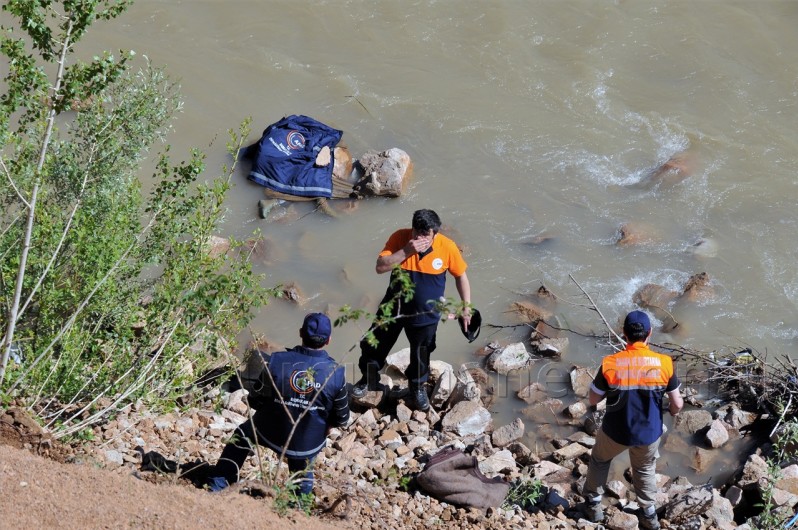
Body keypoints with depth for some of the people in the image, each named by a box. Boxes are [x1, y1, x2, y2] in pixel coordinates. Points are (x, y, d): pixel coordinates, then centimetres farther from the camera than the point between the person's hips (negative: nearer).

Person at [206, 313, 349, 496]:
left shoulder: (276, 361, -20)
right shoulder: (336, 373, -19)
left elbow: (254, 401, -7)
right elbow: (341, 419, -7)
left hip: (271, 435, 0)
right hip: (308, 446, 0)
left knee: (244, 434, 32)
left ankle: (218, 485, 34)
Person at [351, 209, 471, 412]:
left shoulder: (447, 247, -20)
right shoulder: (400, 237, -20)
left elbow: (461, 276, -4)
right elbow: (380, 267, -25)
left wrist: (467, 306, -5)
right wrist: (406, 251, -35)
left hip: (425, 313, -1)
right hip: (394, 306, 1)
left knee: (421, 354, 17)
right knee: (374, 344, 16)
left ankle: (417, 387, 46)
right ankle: (369, 379, 44)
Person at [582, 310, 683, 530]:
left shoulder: (610, 364, -20)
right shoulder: (664, 363, -17)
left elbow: (593, 400, -7)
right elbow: (677, 404, -8)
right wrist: (673, 410, 15)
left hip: (615, 432, -1)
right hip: (649, 433, 1)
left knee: (599, 459, 31)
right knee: (645, 469, 31)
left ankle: (594, 505, 41)